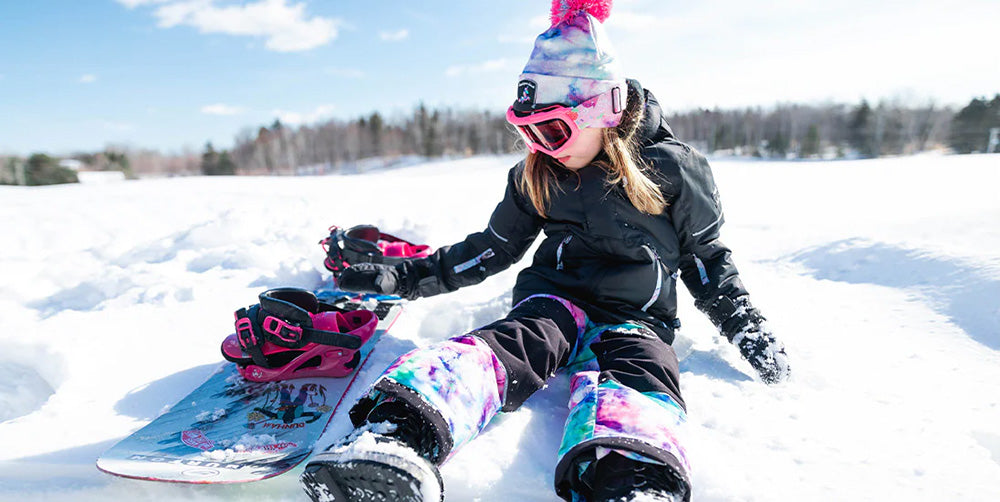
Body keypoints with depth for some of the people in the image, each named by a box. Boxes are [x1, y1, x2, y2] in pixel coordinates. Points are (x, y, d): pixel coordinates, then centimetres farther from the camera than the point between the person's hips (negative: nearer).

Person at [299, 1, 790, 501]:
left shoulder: (672, 168, -2)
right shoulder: (536, 175, 6)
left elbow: (704, 256, 10)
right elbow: (495, 248, 13)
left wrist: (748, 329, 2)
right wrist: (406, 277, 8)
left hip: (636, 314, 0)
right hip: (556, 295, 1)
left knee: (638, 370, -36)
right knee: (518, 341, -34)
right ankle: (397, 433, -60)